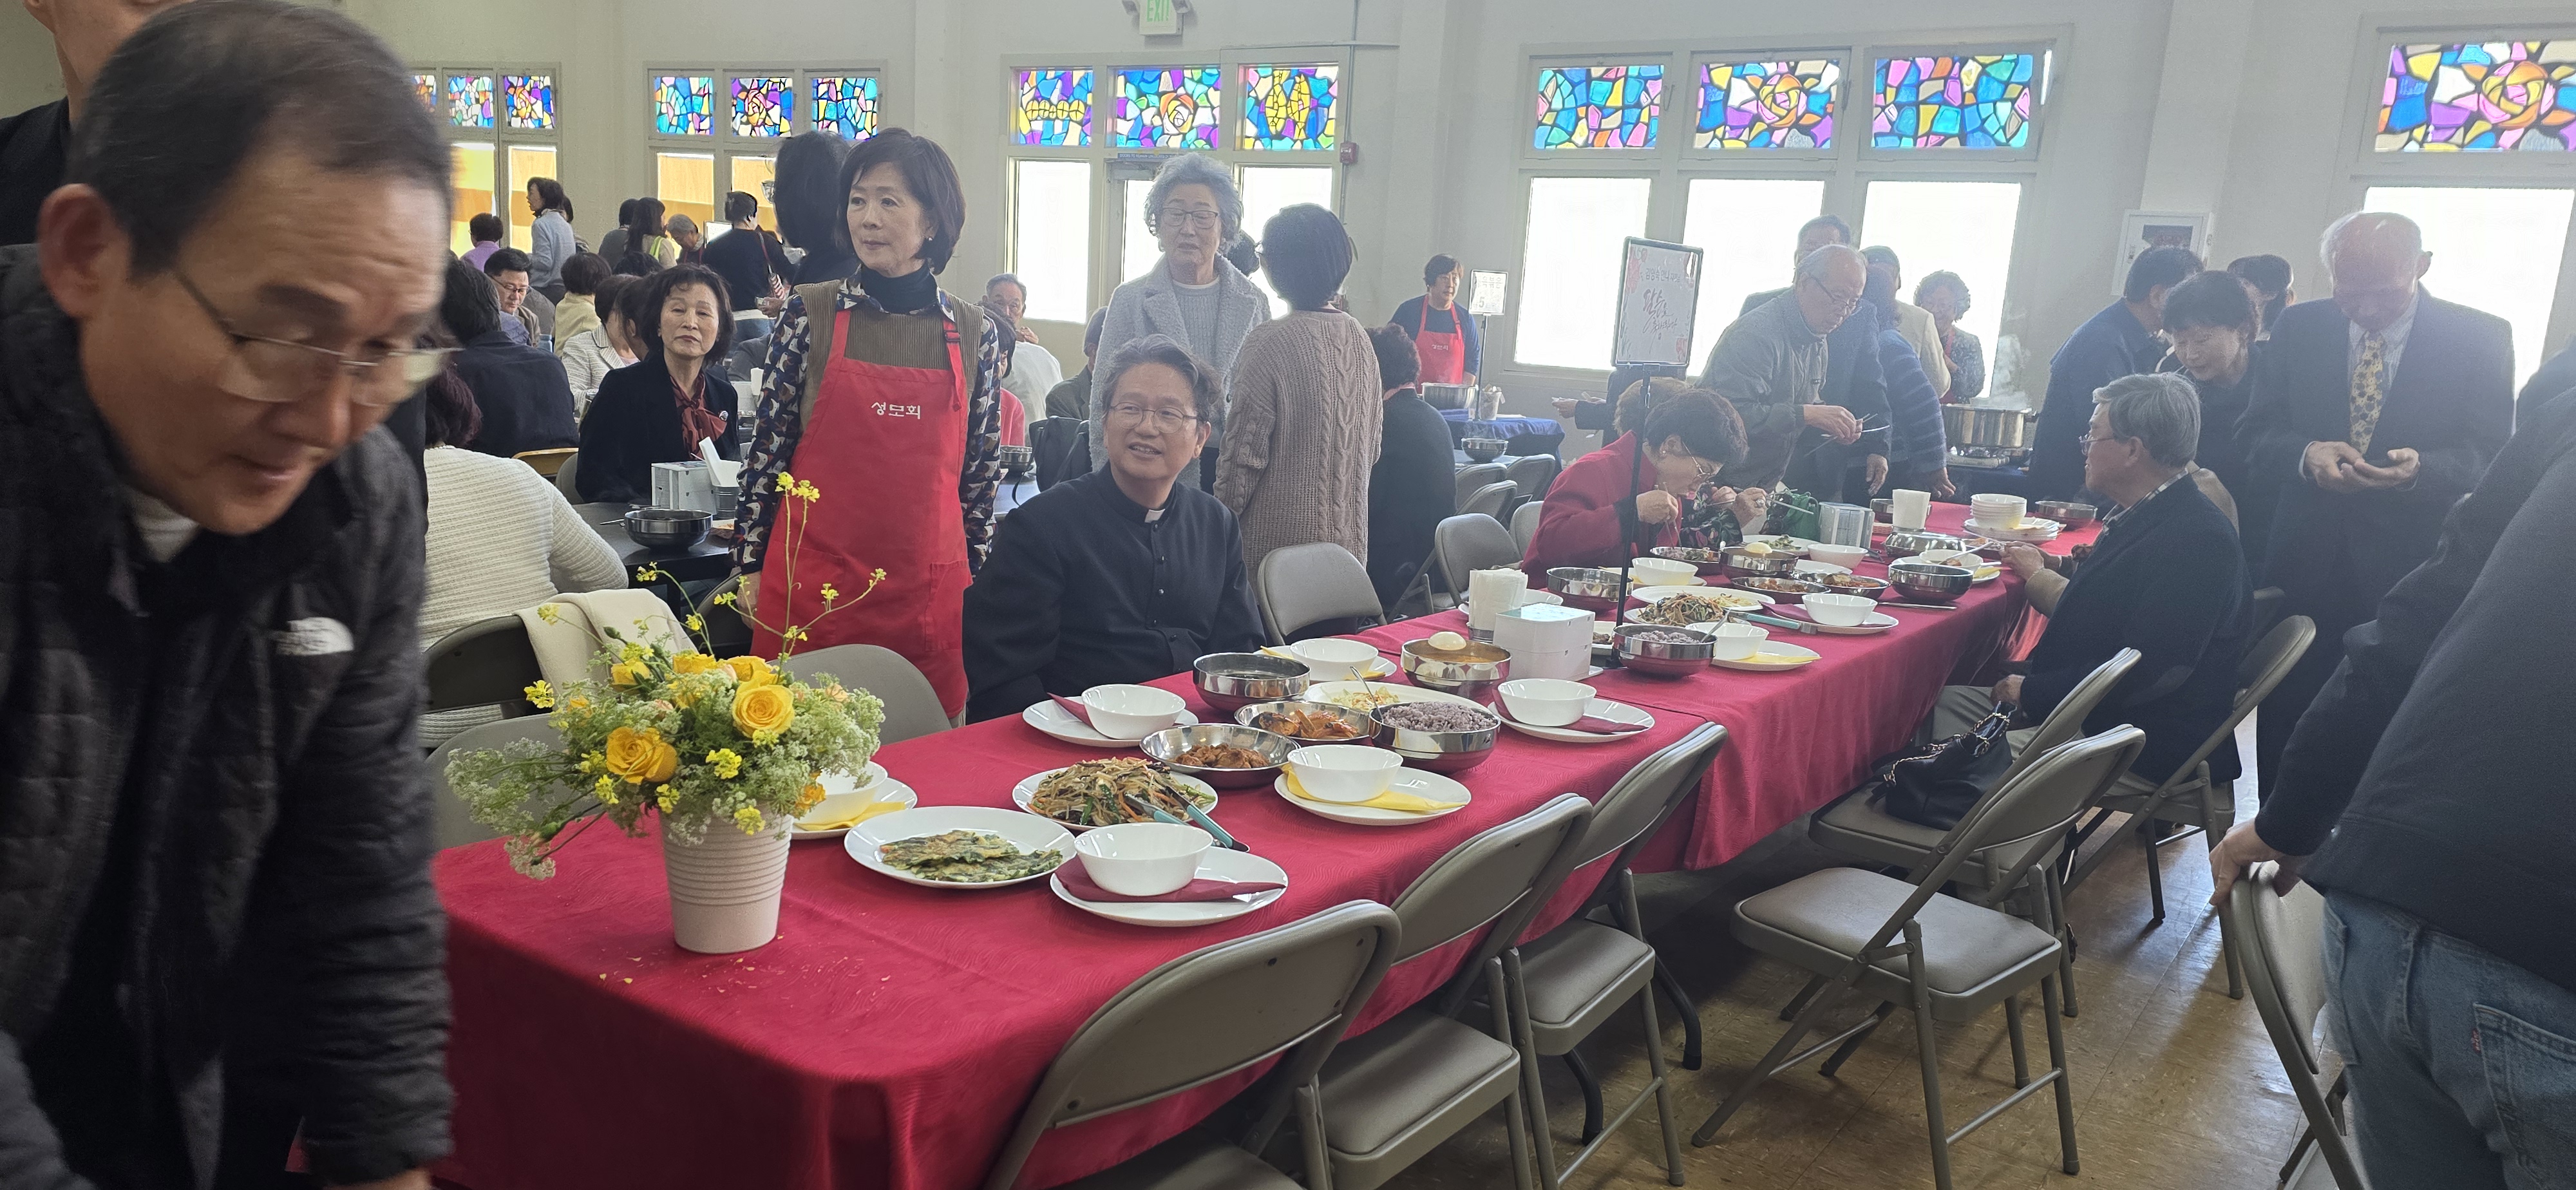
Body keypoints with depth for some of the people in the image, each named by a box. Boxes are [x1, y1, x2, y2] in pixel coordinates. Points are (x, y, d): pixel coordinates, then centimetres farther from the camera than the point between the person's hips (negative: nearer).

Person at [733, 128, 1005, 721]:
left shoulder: (976, 334, 3)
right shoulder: (810, 315, -1)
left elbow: (981, 473, 9)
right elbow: (768, 448, 3)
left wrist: (976, 577, 10)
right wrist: (751, 566, 2)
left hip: (930, 598, 1)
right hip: (811, 591, -1)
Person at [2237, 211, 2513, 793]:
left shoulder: (2480, 338, -2)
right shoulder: (2298, 328, 3)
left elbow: (2493, 455, -4)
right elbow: (2253, 432, 4)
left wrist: (2420, 468, -26)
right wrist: (2306, 455, -18)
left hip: (2410, 569, -2)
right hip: (2305, 559, 2)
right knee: (2285, 718, 9)